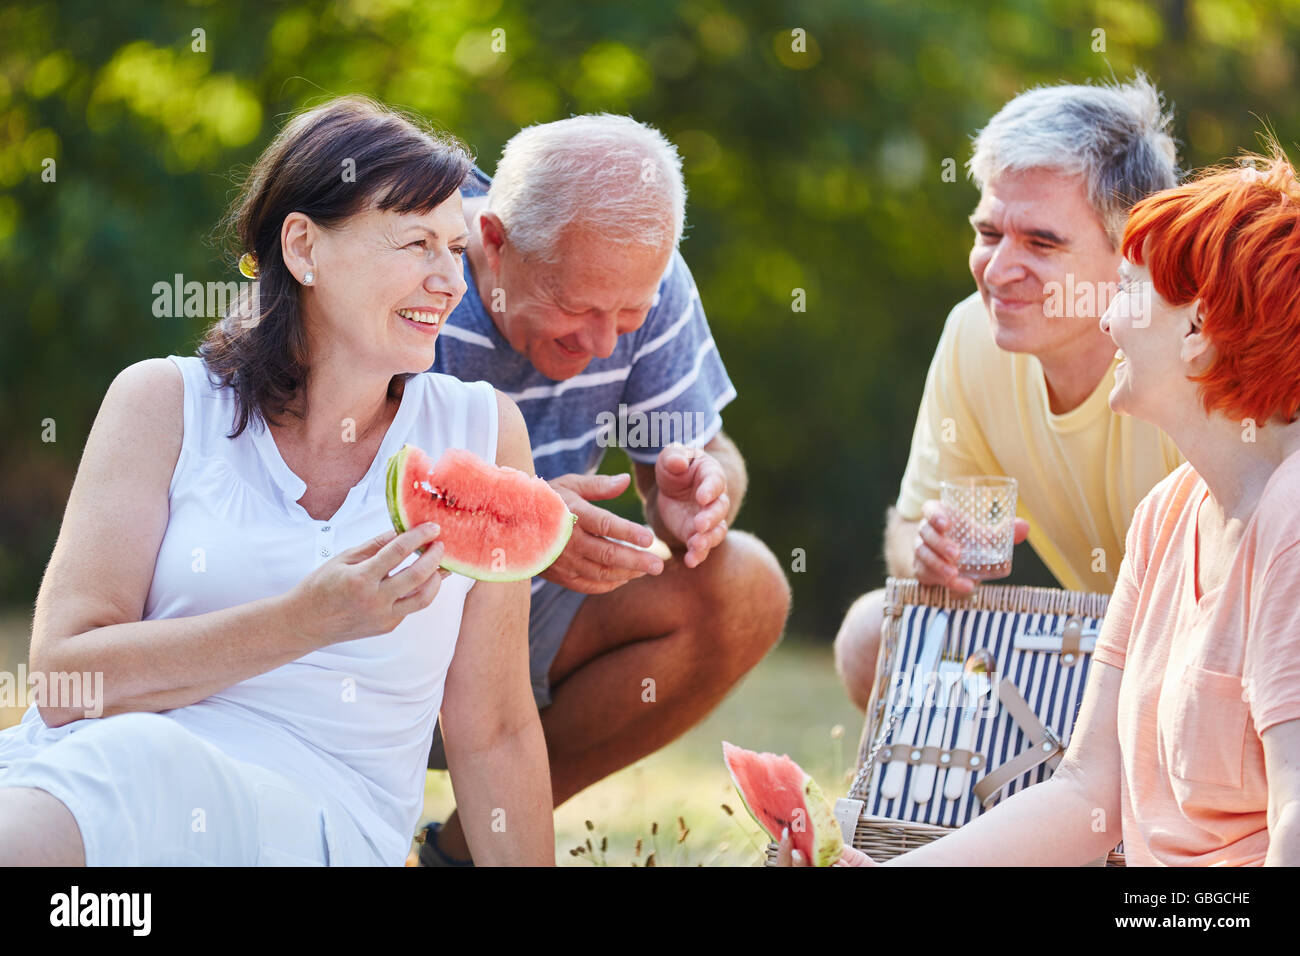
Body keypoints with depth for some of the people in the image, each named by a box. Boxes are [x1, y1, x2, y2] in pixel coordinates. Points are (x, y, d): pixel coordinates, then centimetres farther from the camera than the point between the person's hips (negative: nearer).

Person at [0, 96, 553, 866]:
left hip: (323, 821, 0)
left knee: (137, 760, -33)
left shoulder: (480, 429, 10)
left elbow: (493, 731, 14)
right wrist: (309, 621, -12)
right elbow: (63, 677, -4)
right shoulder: (165, 404, 6)